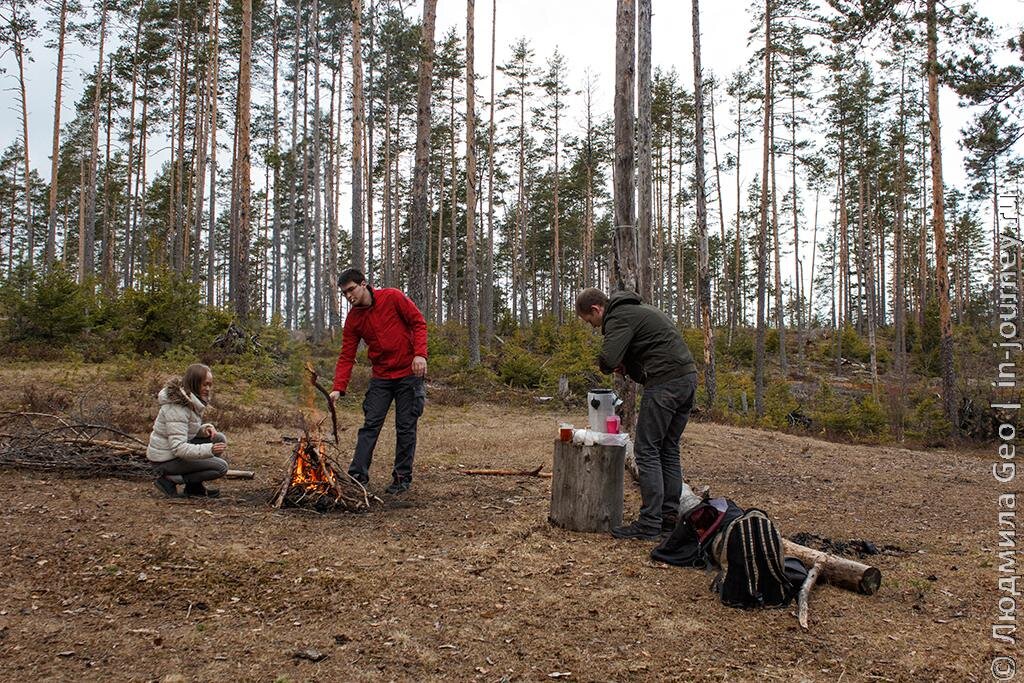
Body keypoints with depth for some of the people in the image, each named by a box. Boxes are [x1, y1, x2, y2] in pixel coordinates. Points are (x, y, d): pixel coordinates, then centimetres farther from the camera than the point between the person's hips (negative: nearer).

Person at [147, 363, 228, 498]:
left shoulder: (192, 400, 4)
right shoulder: (177, 407, -26)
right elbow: (179, 448, -30)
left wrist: (204, 429, -4)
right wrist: (209, 449, -38)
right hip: (167, 459, -9)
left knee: (219, 439, 3)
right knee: (221, 467, -15)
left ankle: (195, 485, 8)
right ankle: (170, 479, -7)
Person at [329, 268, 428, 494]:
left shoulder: (393, 297, -9)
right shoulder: (353, 319, 3)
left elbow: (418, 322, -7)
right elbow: (346, 356, 0)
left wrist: (420, 354, -19)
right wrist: (338, 388, -10)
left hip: (409, 374, -4)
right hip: (381, 377, 4)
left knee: (405, 428, 2)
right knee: (370, 425, -2)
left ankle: (403, 478, 11)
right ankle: (357, 476, 1)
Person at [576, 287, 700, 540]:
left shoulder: (619, 317, -8)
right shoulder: (636, 308, 24)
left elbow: (608, 360, -21)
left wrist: (614, 366, 2)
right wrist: (627, 366, 9)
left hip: (665, 382, -10)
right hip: (688, 377, 10)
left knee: (647, 451, -5)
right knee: (668, 450, 15)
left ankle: (649, 523, -3)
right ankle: (670, 516, 21)